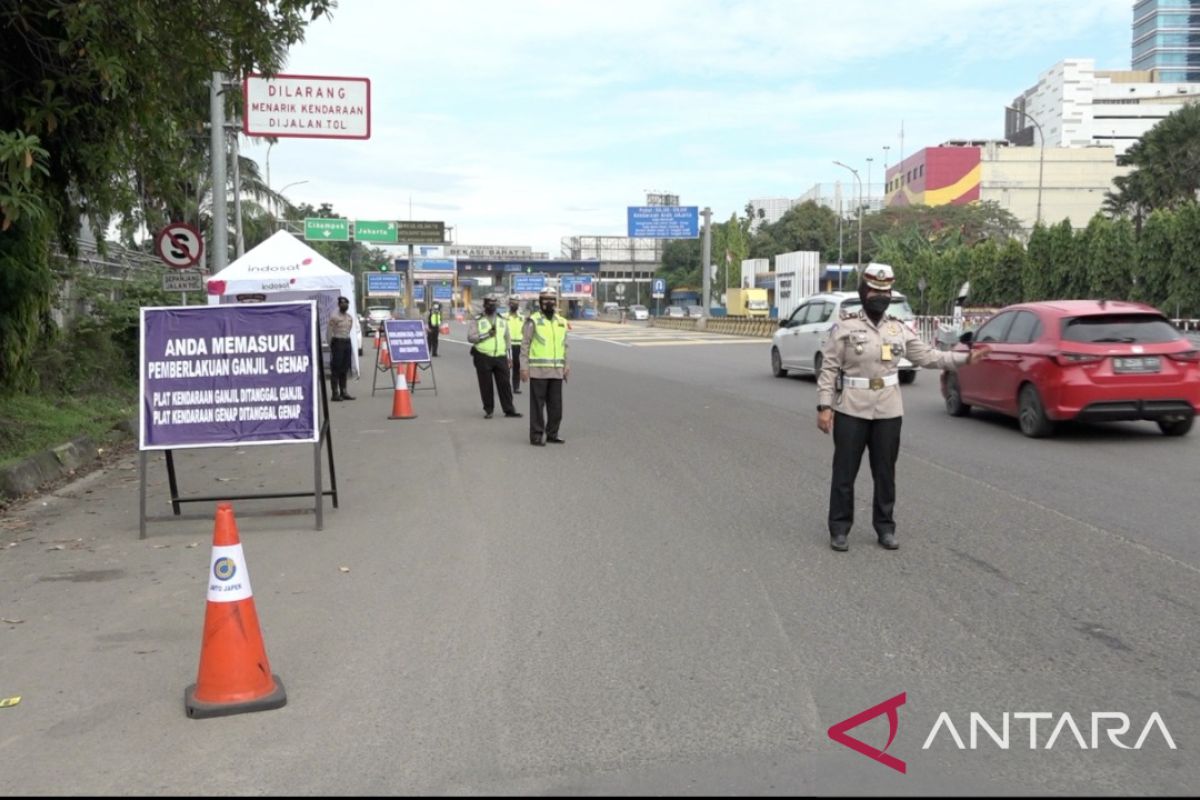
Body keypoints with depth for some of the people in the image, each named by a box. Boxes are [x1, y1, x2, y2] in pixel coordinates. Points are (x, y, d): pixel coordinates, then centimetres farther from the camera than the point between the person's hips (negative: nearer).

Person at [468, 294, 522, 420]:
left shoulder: (502, 320, 13)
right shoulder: (478, 320, 2)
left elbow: (507, 339, 15)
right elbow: (470, 337, -7)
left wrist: (509, 357, 11)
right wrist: (486, 335, -17)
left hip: (500, 357, 3)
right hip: (483, 357, -3)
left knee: (505, 384, 2)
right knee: (486, 385, 2)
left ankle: (509, 409, 8)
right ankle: (488, 410, 12)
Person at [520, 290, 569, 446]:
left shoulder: (561, 322, 13)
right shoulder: (533, 321, -3)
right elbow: (525, 345, -5)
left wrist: (566, 367, 12)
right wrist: (524, 368, -11)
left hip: (556, 371, 5)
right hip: (538, 371, -5)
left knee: (556, 404, 7)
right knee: (537, 404, -1)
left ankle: (552, 434, 17)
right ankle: (536, 436, 5)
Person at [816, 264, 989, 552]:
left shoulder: (899, 330, 9)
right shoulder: (845, 327, -4)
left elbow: (927, 356, 12)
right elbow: (828, 369, -5)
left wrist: (965, 358, 4)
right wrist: (824, 406, -11)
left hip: (888, 412, 4)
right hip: (851, 411, -3)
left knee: (885, 473, 10)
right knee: (845, 472, 2)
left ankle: (885, 528, 22)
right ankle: (839, 529, 12)